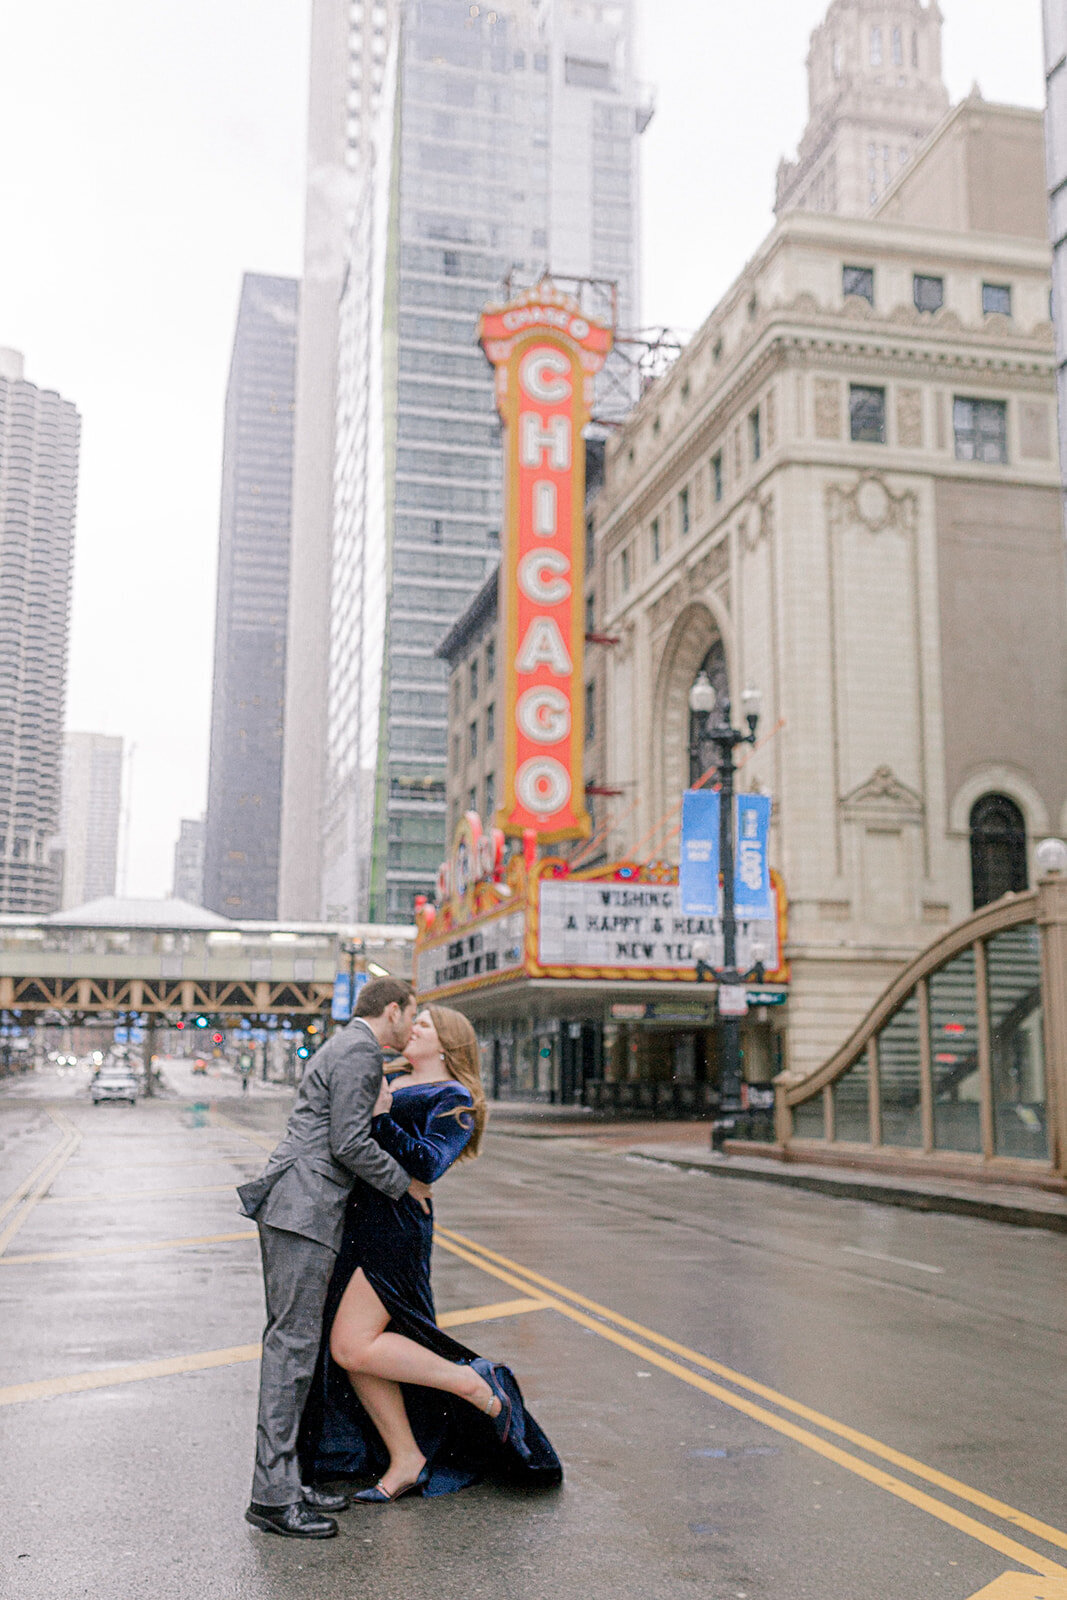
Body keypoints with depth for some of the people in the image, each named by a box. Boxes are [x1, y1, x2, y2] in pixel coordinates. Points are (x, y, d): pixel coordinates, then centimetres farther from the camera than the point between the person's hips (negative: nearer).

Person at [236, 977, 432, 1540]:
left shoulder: (342, 1048, 23)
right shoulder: (358, 1052, -9)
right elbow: (350, 1144, -14)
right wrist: (404, 1183, -2)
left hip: (293, 1207, 11)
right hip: (305, 1207, -11)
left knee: (291, 1341, 11)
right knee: (293, 1344, -9)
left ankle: (283, 1480, 16)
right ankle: (272, 1494, -6)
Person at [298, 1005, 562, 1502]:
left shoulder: (454, 1098, -2)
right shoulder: (390, 1086, 22)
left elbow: (428, 1164, -17)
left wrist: (381, 1119, -21)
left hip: (395, 1227, -8)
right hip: (356, 1224, 8)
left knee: (354, 1346, -15)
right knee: (351, 1350, 5)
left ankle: (473, 1384, -2)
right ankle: (404, 1461, 16)